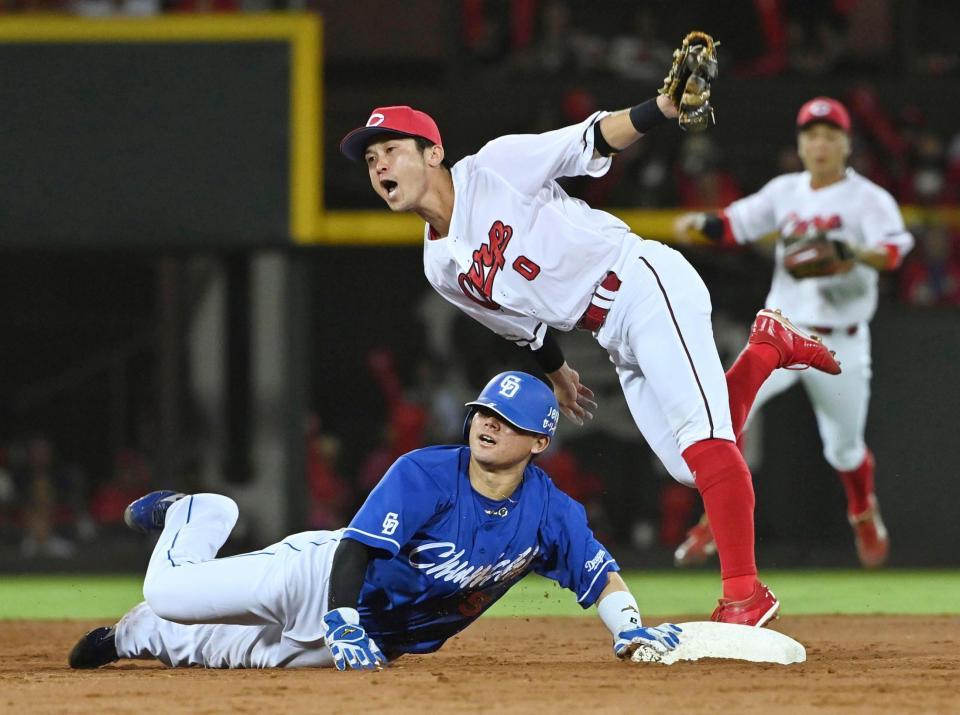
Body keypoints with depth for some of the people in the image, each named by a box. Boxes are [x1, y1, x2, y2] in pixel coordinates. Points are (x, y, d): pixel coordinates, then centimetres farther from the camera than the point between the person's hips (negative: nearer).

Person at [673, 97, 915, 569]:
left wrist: (858, 255, -47)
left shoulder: (868, 198, -9)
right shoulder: (786, 192, 5)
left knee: (844, 448, 11)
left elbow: (894, 250, -25)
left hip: (841, 343, -2)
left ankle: (864, 514, 45)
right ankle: (718, 521, -9)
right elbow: (736, 224, 9)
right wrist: (700, 223, -12)